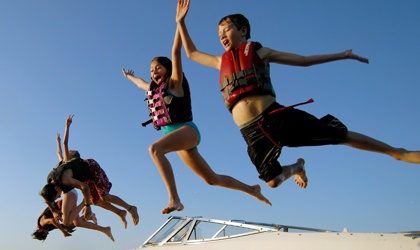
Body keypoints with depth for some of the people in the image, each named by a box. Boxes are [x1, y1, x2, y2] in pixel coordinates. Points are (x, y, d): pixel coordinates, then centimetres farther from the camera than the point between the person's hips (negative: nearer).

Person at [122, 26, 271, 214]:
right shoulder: (154, 89, 20)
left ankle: (174, 199, -39)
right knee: (212, 179, 10)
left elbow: (176, 51, -7)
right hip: (173, 135, 8)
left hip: (187, 130, -8)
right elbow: (141, 83, 43)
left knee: (155, 149, -35)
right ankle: (252, 189, 26)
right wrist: (130, 77, 60)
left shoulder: (174, 83, 1)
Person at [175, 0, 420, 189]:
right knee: (273, 181, 6)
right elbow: (192, 53, 32)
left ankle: (398, 152, 18)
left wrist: (342, 55, 11)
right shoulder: (222, 62, 19)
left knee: (340, 135, -2)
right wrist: (181, 21, 26)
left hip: (277, 115, -3)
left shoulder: (258, 51, 10)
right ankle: (296, 168, 39)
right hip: (252, 131, 3)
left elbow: (304, 60, 13)